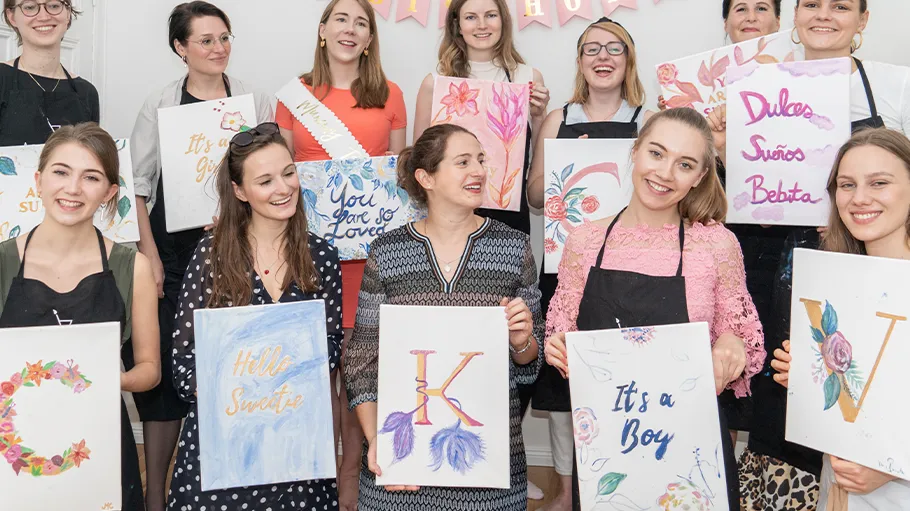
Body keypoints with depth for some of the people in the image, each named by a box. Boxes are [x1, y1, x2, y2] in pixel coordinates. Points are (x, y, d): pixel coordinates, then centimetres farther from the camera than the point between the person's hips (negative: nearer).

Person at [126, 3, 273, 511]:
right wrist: (150, 256, -6)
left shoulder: (257, 102, 8)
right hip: (175, 250, -1)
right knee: (168, 364, -1)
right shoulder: (159, 105, 5)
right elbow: (139, 184, 4)